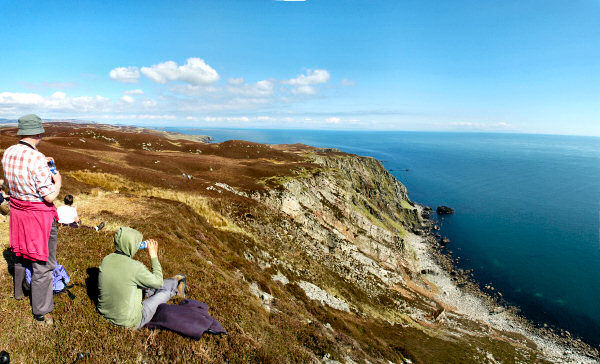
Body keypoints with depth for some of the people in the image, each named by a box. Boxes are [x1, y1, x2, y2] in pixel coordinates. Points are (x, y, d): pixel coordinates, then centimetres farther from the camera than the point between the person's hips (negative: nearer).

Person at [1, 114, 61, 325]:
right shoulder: (36, 159, -26)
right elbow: (50, 197, -23)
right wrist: (57, 181, -4)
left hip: (17, 210, 8)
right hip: (39, 214, -8)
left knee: (21, 252, 28)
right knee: (42, 262, 3)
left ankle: (19, 291, 50)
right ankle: (40, 312, 14)